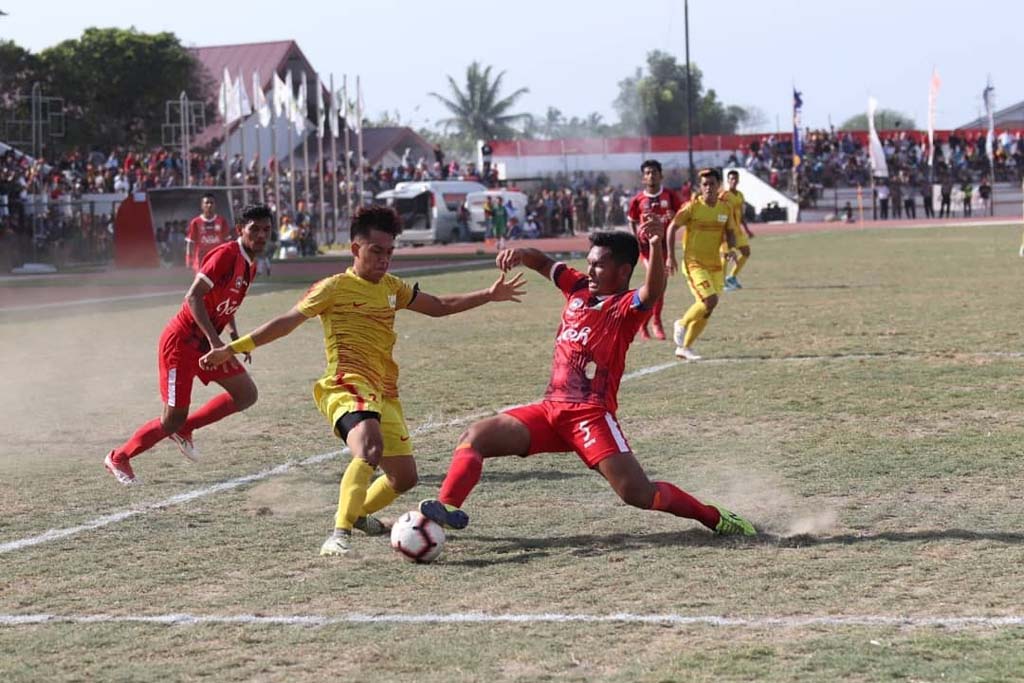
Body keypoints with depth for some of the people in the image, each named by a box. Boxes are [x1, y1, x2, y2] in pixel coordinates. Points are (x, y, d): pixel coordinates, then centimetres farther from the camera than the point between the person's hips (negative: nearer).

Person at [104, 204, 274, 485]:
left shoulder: (250, 266, 9)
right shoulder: (226, 255, -20)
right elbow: (193, 297, -26)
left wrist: (234, 334, 9)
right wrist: (214, 341, -31)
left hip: (205, 343, 9)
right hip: (181, 342, -9)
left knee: (246, 394, 2)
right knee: (172, 420, -5)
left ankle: (184, 429, 16)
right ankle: (118, 458, 17)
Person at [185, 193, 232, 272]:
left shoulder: (222, 221, 2)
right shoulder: (195, 223, -2)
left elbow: (227, 241, 7)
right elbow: (190, 243, 1)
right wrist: (189, 260, -3)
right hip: (202, 261, -2)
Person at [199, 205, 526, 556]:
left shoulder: (391, 287, 18)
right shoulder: (335, 287, -1)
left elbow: (438, 306, 29)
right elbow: (287, 321, -2)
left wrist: (489, 295, 24)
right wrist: (232, 349, -6)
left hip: (385, 394, 8)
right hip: (348, 386, -8)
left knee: (404, 477, 11)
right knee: (370, 448, -36)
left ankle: (358, 513, 39)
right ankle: (340, 535, -42)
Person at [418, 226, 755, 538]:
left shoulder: (627, 307, -8)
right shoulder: (579, 288, 11)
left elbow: (653, 292, -31)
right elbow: (545, 263, 25)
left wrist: (656, 247, -49)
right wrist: (521, 254, 2)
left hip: (590, 415, -7)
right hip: (550, 408, 7)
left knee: (639, 494, -15)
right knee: (476, 435, -6)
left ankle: (715, 518, 5)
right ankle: (445, 508, -22)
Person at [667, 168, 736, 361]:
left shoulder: (725, 208, 4)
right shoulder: (692, 207, -10)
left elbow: (730, 232, 15)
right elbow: (672, 228, -4)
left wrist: (731, 249, -7)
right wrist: (671, 256, -7)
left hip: (715, 264, 6)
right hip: (694, 263, -5)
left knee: (706, 307, 5)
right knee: (710, 300, -21)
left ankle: (684, 347, 18)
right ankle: (682, 324, 5)